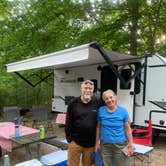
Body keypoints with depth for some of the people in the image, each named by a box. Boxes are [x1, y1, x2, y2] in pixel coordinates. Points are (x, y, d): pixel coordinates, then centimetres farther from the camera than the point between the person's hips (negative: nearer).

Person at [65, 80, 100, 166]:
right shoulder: (73, 103, -4)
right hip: (75, 141, 0)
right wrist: (69, 139, -3)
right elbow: (68, 123, -1)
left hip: (91, 143, 1)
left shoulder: (97, 103, -4)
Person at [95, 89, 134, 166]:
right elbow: (98, 127, 3)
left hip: (121, 145, -1)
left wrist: (131, 144, -3)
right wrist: (97, 142, 5)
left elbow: (127, 129, -1)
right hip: (105, 145, 1)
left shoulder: (123, 111, -6)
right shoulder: (100, 110, -4)